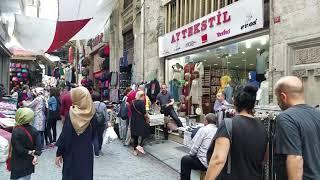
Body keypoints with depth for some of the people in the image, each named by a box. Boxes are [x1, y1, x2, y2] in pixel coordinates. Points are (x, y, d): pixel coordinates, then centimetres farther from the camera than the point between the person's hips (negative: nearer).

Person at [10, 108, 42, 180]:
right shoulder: (34, 130, -4)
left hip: (18, 164, -5)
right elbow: (38, 145, -9)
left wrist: (30, 152, -10)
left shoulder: (16, 131, -20)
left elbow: (18, 149, -20)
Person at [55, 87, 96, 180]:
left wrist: (59, 153, -5)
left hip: (72, 153, -3)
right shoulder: (91, 114, -7)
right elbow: (93, 134, 2)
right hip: (87, 153, 3)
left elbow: (65, 135, -15)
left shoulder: (70, 114, -17)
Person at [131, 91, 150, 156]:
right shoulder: (141, 102, -14)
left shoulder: (133, 102, 7)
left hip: (133, 121, 7)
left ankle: (135, 150, 17)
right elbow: (144, 113, -16)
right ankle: (139, 145, -6)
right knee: (144, 133, 10)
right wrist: (147, 120, -4)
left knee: (135, 135, 12)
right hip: (140, 121, -6)